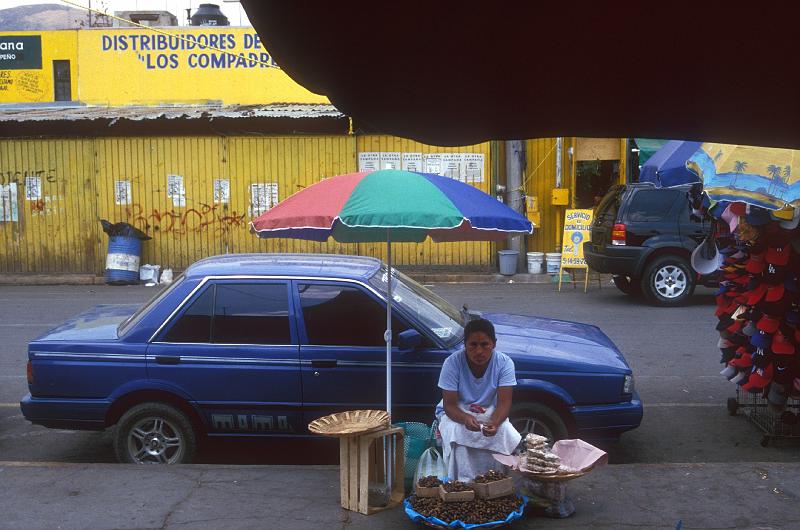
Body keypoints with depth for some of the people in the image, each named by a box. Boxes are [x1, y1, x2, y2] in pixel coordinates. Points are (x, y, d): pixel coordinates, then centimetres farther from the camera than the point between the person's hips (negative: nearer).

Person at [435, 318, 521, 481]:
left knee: (503, 431, -29)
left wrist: (494, 422, -43)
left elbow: (504, 402, -20)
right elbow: (449, 405, -21)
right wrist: (466, 419, -44)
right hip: (456, 413, -1)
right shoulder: (453, 362, -20)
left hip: (490, 414, 1)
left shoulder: (504, 363, -16)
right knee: (457, 432, -33)